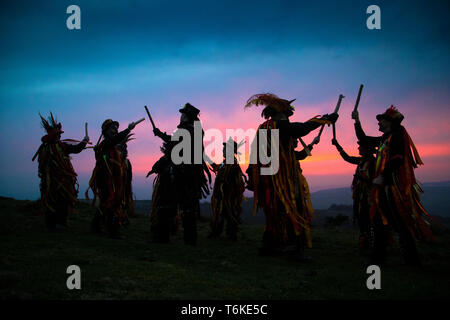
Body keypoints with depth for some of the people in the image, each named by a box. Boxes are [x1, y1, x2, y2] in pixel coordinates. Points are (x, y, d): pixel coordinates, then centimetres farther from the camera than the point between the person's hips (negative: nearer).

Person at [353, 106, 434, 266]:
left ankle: (412, 260, -1)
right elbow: (363, 139, 31)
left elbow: (398, 159, -20)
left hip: (395, 186, -10)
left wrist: (382, 176, -21)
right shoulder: (384, 139, 19)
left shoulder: (397, 136, -8)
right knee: (381, 221, 11)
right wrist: (357, 122, 26)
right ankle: (378, 257, 18)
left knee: (401, 223, -8)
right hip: (384, 186, 10)